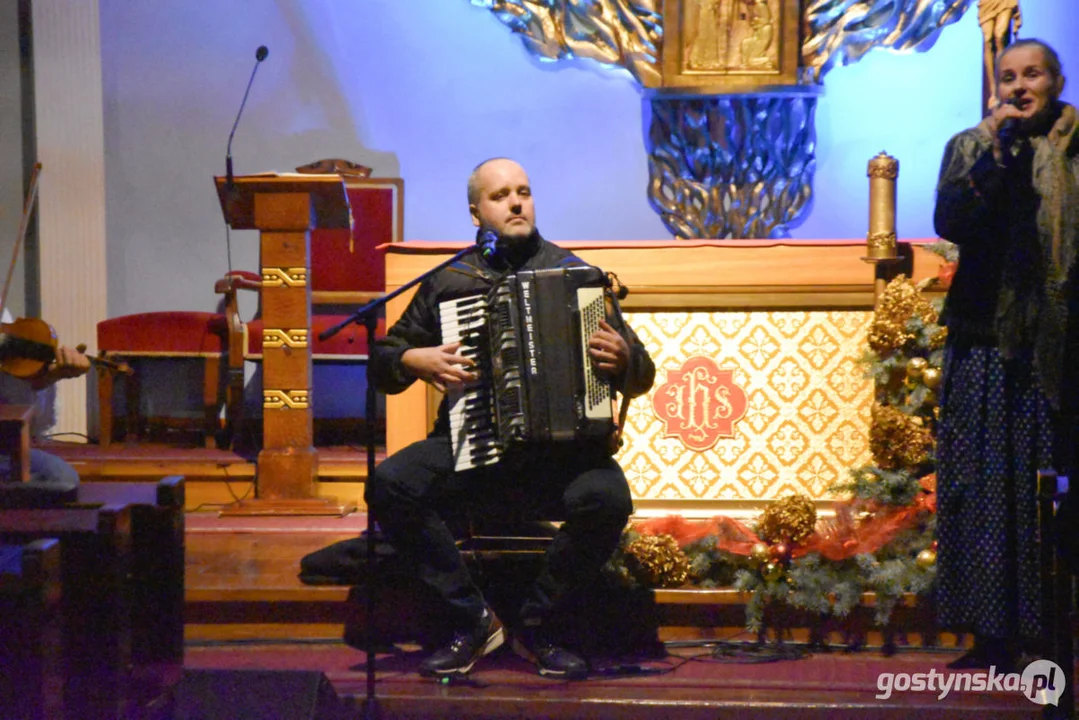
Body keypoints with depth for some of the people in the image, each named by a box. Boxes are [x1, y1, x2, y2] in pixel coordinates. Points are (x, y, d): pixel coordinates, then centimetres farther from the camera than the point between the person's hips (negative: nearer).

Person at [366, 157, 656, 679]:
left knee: (606, 497, -33)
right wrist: (414, 360, -4)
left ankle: (538, 626, -8)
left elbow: (641, 375, 11)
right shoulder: (448, 281, 12)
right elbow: (382, 362, 18)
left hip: (561, 447, -1)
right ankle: (472, 621, -11)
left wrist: (622, 359, -12)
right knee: (389, 484, -26)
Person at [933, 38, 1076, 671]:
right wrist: (996, 150, -10)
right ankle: (997, 635, 4)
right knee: (990, 488, 0)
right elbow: (949, 222, -6)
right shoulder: (972, 147, 11)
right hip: (991, 341, 1)